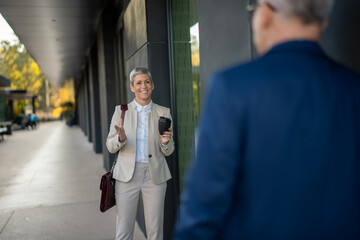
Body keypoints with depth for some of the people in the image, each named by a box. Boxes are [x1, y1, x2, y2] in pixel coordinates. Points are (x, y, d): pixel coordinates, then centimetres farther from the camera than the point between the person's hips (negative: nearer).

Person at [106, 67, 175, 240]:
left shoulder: (163, 113, 4)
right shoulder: (121, 111, 2)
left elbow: (168, 151, 7)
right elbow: (110, 146, 2)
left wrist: (165, 142, -16)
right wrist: (121, 138, -20)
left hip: (154, 176, 1)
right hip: (127, 174, 0)